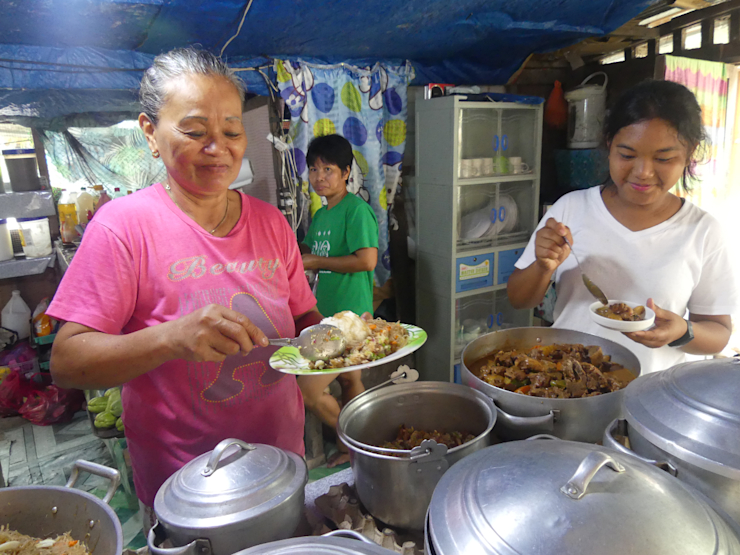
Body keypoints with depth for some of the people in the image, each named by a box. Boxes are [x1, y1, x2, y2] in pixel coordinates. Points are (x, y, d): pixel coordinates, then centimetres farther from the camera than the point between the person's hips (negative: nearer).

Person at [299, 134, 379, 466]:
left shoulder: (356, 209, -14)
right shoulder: (321, 215, 13)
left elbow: (367, 260, -24)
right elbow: (309, 252, 28)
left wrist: (317, 262, -16)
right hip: (327, 314, 9)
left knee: (308, 391, -8)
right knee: (349, 381, 19)